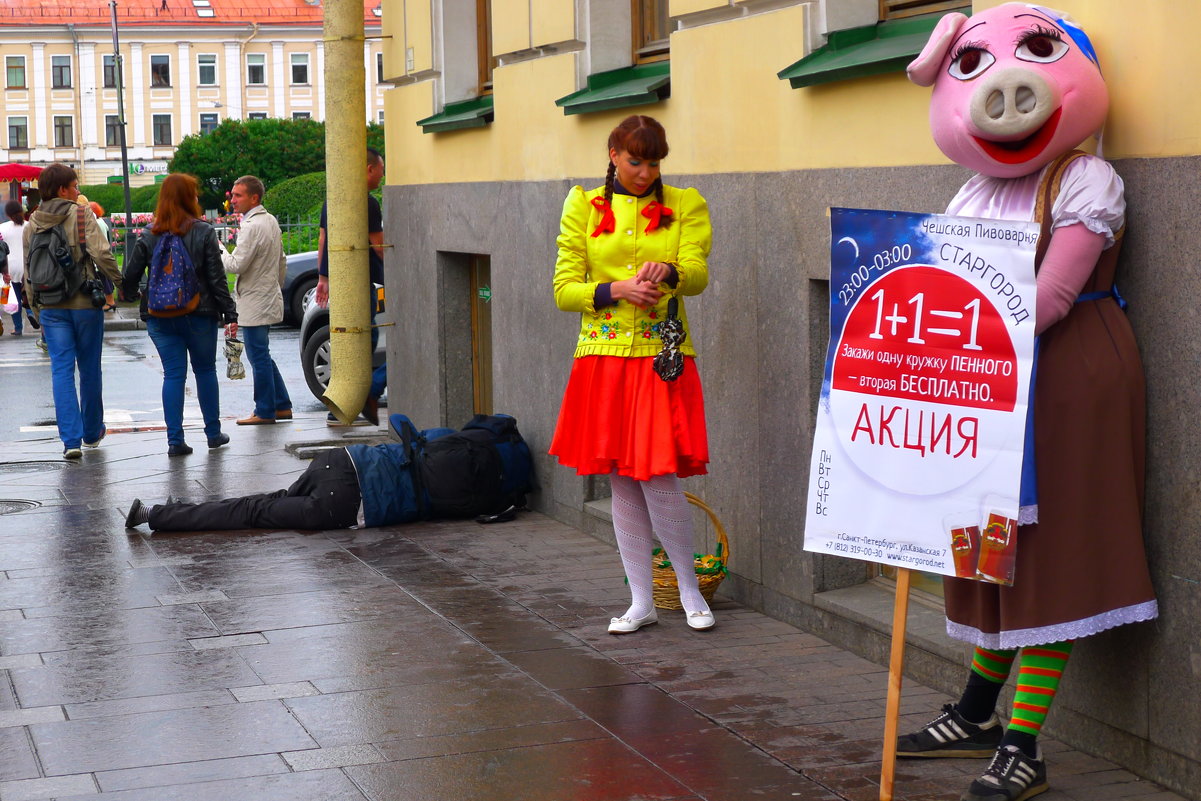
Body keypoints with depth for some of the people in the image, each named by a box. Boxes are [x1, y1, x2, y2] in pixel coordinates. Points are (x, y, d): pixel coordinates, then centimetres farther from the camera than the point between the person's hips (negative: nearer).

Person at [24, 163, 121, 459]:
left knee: (61, 370, 2)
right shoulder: (82, 215, -7)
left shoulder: (31, 225, 6)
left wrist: (38, 311, 18)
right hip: (85, 302, -3)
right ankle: (92, 432, 24)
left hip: (50, 307, 3)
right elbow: (100, 253, -19)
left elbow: (29, 271, 10)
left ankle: (70, 439, -8)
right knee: (90, 369, 12)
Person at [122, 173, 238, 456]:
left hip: (160, 316, 2)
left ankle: (175, 439, -1)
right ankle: (213, 433, 20)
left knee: (173, 374, 4)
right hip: (198, 314, -2)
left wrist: (128, 296, 24)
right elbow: (217, 278, -8)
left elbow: (131, 275, 3)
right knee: (205, 370, 13)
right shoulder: (203, 233, -7)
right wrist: (230, 314, -4)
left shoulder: (148, 236, 0)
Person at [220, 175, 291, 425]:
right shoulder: (271, 221, 11)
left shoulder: (252, 227, -19)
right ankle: (282, 406, 21)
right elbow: (282, 262, 19)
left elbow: (236, 265, -21)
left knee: (259, 357, -2)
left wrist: (219, 250, -4)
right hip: (269, 299, 10)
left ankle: (265, 411, 5)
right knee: (262, 356, 17)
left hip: (255, 304, -10)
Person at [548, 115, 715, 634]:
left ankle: (689, 588, 14)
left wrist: (667, 271, -32)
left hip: (663, 358, -2)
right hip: (604, 357, 2)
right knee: (621, 482, 6)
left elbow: (698, 274, -10)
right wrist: (616, 290, -15)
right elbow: (564, 289, 2)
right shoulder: (584, 207, 7)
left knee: (659, 479, -8)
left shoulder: (685, 205, 5)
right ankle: (642, 601, 17)